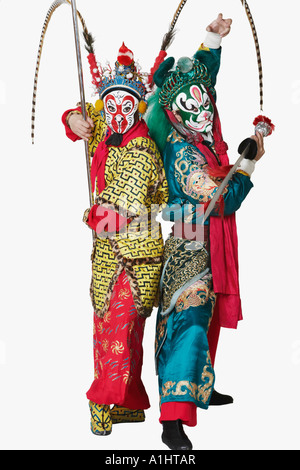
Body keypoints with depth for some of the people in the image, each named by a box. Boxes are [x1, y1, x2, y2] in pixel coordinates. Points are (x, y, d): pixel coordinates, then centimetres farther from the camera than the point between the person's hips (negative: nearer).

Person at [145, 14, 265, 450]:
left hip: (204, 246, 10)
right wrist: (248, 163, -12)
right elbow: (224, 200, -22)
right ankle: (173, 419, -18)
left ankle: (201, 390, 35)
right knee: (188, 318, -16)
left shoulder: (201, 134, 6)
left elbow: (201, 79, 22)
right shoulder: (183, 152, -20)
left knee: (205, 315, 19)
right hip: (187, 248, -10)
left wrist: (213, 42, 13)